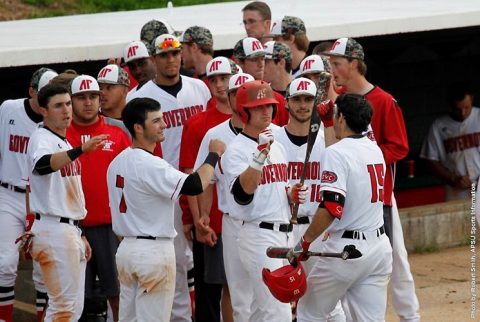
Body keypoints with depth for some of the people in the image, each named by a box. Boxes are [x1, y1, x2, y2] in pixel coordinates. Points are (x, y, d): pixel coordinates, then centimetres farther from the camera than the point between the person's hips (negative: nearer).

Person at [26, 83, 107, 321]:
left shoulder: (66, 144, 18)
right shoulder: (41, 139, -11)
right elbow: (43, 164, -37)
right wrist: (80, 150, -52)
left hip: (71, 230, 10)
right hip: (53, 229, -10)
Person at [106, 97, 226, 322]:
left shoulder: (117, 163, 9)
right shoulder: (150, 164, -19)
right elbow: (195, 186, -26)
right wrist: (214, 155, -11)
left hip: (126, 248, 9)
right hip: (154, 251, -9)